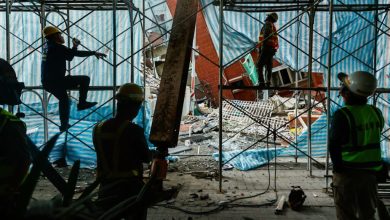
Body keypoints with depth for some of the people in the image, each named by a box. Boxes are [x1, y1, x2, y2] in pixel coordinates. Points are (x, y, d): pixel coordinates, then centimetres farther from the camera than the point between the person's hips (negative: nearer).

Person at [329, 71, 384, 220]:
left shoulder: (343, 115, -20)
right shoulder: (376, 112, -1)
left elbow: (333, 145, -19)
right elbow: (374, 140, 8)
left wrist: (338, 166, -4)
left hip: (347, 173, -5)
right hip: (370, 172, 5)